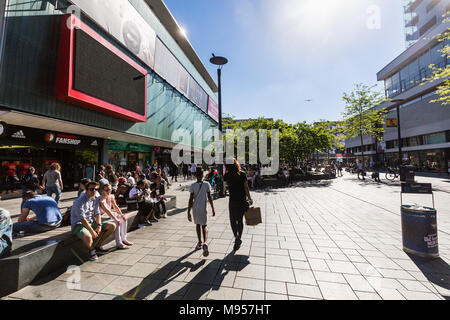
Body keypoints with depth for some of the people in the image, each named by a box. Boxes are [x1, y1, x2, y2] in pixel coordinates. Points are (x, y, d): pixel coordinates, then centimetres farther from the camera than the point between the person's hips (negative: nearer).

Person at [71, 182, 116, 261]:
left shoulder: (96, 199, 2)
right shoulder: (80, 201, -22)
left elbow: (97, 213, 5)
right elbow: (82, 219, -23)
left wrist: (99, 225, -11)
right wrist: (92, 231, -22)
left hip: (92, 222, 7)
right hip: (79, 224, -7)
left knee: (112, 226, -2)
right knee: (88, 237, -38)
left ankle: (97, 246, 10)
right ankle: (92, 251, -3)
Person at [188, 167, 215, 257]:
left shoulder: (193, 186, -7)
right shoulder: (207, 184, -7)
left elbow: (191, 200, -8)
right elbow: (209, 198, -6)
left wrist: (188, 212, -3)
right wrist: (213, 209, 2)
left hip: (195, 208, 1)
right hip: (203, 208, -1)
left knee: (198, 224, 19)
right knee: (204, 225, 7)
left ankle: (200, 243, 30)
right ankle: (205, 242, -18)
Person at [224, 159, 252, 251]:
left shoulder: (227, 175, -7)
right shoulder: (242, 174, -6)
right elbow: (246, 188, -6)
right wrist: (249, 198, 5)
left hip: (232, 201, -1)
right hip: (242, 200, 2)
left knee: (233, 220, 13)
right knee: (240, 220, 16)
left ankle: (236, 237, -5)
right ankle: (239, 238, 21)